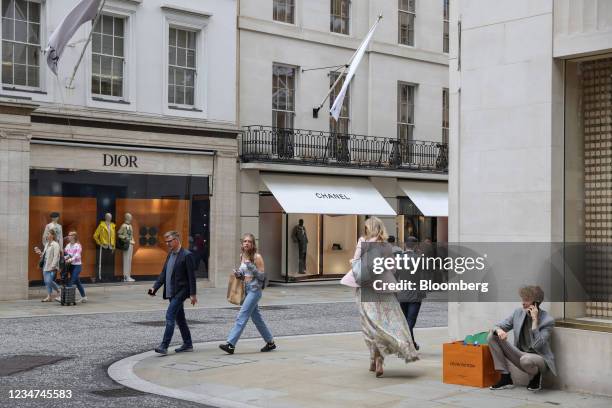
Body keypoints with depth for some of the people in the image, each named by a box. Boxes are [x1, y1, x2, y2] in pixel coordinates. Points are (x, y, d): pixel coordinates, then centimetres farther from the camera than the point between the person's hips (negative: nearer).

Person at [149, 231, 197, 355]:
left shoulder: (186, 255, -12)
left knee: (170, 316, -14)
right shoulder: (170, 254, 13)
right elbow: (164, 273, 16)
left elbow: (191, 276, -13)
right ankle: (188, 344, 22)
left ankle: (164, 346, -14)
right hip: (171, 292, 9)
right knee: (179, 318, 13)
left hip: (180, 292, -9)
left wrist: (193, 294, -16)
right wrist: (155, 287, 6)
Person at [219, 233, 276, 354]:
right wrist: (238, 273, -1)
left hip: (255, 290, -8)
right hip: (247, 289, 8)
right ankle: (270, 342, 26)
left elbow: (262, 276, -12)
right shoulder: (242, 256, 10)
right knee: (256, 318, 14)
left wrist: (251, 266, -23)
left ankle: (231, 344, -13)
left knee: (241, 316, -12)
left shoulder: (257, 257, -10)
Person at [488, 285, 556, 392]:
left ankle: (536, 376, -3)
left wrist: (535, 320, -28)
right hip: (521, 355, 6)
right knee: (492, 335, -9)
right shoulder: (518, 312, -1)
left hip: (539, 358, -6)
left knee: (526, 359, -42)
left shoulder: (547, 320, -17)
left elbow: (537, 345, -26)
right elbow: (499, 326, 2)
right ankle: (505, 378, -5)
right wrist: (498, 330, -23)